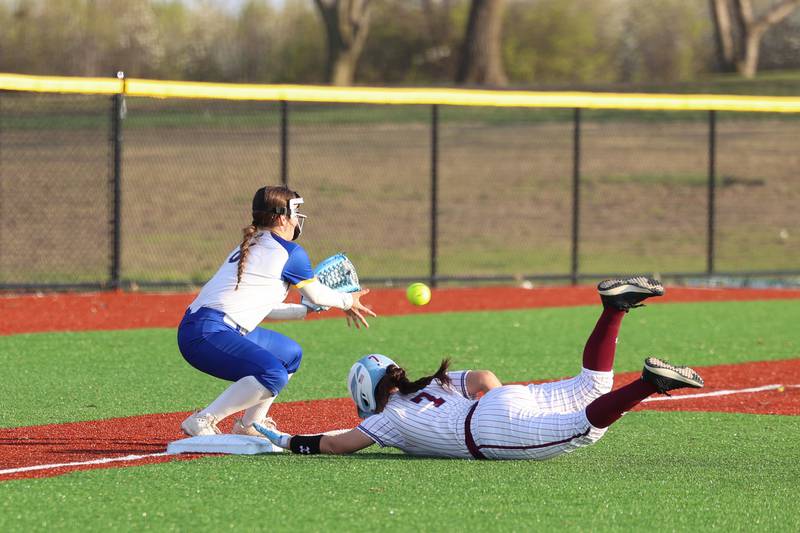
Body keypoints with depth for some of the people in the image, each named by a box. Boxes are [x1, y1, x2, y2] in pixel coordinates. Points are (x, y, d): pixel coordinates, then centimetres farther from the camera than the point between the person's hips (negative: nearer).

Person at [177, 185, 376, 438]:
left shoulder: (250, 247, 21)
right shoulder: (289, 252, -5)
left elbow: (265, 309, 26)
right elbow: (316, 294, 9)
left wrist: (309, 309, 35)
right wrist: (347, 302, 27)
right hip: (207, 335, -10)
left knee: (290, 354, 24)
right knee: (274, 374, -27)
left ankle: (249, 425, 26)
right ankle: (202, 422, -21)